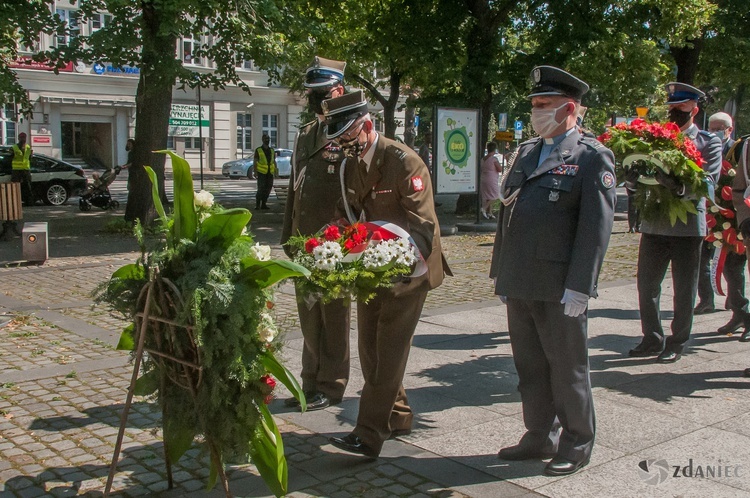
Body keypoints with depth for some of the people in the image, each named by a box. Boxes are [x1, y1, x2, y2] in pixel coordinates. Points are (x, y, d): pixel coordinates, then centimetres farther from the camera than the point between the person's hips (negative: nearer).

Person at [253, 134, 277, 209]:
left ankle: (263, 204, 12)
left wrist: (276, 172, 8)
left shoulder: (272, 151, 14)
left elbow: (274, 162, 17)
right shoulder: (258, 150, 1)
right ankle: (257, 204, -4)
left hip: (270, 173, 5)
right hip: (261, 173, -5)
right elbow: (255, 162, -1)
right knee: (261, 188, -12)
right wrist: (255, 172, -11)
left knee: (268, 189, 4)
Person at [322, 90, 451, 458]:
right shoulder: (349, 165, 5)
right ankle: (397, 417, 29)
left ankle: (370, 434, -1)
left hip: (405, 270, -7)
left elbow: (422, 223, -21)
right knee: (370, 349, 12)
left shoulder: (405, 161, -17)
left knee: (389, 352, -5)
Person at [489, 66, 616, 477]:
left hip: (559, 289, -7)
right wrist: (500, 272, 15)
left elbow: (596, 227, -13)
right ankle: (540, 437, 30)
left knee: (567, 369, 6)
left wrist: (578, 287, -18)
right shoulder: (527, 151, 15)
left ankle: (576, 445, 22)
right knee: (529, 367, 15)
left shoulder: (592, 157, -7)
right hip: (519, 285, 7)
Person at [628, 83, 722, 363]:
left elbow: (709, 182, -13)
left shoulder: (708, 143, 2)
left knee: (684, 290, 5)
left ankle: (677, 344, 18)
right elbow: (633, 178, 6)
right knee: (646, 285, 8)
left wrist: (679, 186, -32)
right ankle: (652, 339, 22)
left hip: (688, 224, -3)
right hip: (654, 223, 3)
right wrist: (635, 177, -19)